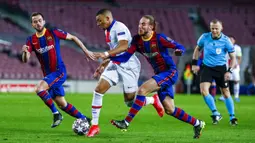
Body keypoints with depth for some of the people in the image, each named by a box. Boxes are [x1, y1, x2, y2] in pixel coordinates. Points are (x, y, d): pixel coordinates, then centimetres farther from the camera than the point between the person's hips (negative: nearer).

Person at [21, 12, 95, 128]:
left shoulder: (53, 32, -7)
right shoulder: (31, 40, 3)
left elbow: (73, 38, 5)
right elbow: (25, 60, -7)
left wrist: (86, 51, 5)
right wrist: (25, 52, -30)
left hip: (59, 71, -6)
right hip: (48, 74, 6)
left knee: (39, 88, -27)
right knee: (62, 104, 9)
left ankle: (56, 114, -13)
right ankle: (84, 119, 27)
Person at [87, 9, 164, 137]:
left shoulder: (119, 27, -17)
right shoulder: (107, 31, 11)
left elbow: (123, 46, -34)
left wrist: (106, 54, -46)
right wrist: (103, 65, 20)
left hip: (128, 66, -8)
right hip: (115, 64, 8)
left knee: (130, 102, -4)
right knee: (98, 90, -10)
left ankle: (153, 100, 26)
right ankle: (94, 125, -6)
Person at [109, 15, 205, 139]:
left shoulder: (159, 38, -17)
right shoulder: (137, 40, -1)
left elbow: (180, 47, -13)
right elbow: (126, 56, -6)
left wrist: (179, 51, -37)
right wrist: (109, 57, -21)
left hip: (170, 72, -8)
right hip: (159, 73, 8)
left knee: (142, 90, -24)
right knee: (170, 110, 9)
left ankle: (126, 123, -19)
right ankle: (197, 124, 28)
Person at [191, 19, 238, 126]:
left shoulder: (226, 40, -12)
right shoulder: (205, 37, -7)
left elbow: (233, 57, -4)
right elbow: (197, 49, 13)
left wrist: (230, 71, -16)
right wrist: (194, 63, 7)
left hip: (221, 69, -2)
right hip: (207, 68, 2)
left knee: (226, 93, 3)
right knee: (203, 90, -16)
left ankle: (232, 117, 17)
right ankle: (215, 113, -3)